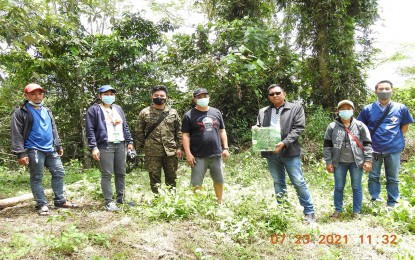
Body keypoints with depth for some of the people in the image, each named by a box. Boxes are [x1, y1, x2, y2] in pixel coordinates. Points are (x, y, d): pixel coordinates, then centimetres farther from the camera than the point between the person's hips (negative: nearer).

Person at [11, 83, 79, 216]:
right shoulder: (21, 112, -3)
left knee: (59, 173, 8)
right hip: (34, 150, -6)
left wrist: (58, 145, 19)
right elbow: (16, 134, -9)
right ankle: (42, 204, 9)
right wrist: (20, 153, -16)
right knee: (37, 178, 0)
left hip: (51, 150, 7)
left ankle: (60, 200, 18)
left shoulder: (47, 111, 17)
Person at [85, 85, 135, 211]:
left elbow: (125, 126, 21)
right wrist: (94, 147, -15)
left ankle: (121, 198, 22)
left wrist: (129, 141, 13)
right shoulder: (94, 109, 0)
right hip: (105, 146, -6)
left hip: (121, 145, 6)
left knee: (121, 173, 11)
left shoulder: (118, 108, 19)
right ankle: (109, 202, 3)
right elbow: (90, 130, -6)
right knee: (106, 174, -4)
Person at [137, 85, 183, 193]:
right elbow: (140, 131, 6)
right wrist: (143, 147, 2)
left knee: (171, 179, 11)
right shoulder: (144, 113, 2)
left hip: (171, 151, 2)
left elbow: (179, 131, 8)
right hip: (152, 153, -1)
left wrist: (179, 147, 3)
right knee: (154, 179, 6)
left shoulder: (173, 112, 7)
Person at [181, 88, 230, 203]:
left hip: (216, 154, 4)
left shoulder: (216, 112, 10)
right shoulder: (189, 115, -2)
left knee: (219, 181, 13)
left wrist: (225, 148, 6)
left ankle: (219, 203, 30)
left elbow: (222, 131, 14)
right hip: (198, 156, -3)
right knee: (196, 184, 0)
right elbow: (185, 136, -5)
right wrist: (188, 154, -12)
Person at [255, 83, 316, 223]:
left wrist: (284, 143, -17)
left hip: (289, 152, -4)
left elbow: (298, 128, -5)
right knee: (278, 183, 11)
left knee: (299, 182, -2)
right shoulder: (263, 111, 15)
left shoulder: (296, 108, 4)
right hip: (271, 153, 4)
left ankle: (309, 213, 10)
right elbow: (258, 128, 18)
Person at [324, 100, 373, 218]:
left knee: (356, 187, 8)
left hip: (356, 162, 0)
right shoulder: (332, 127, 1)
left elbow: (367, 144, 1)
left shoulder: (360, 126, 0)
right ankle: (338, 210, 21)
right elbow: (327, 145, 3)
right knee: (338, 187, 9)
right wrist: (328, 162, -1)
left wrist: (368, 160, -6)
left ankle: (356, 212, 20)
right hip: (339, 162, 1)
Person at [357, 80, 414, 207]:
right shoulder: (368, 109, 0)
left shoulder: (401, 108, 1)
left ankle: (392, 205, 21)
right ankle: (375, 202, 20)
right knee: (373, 177, 7)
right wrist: (369, 140, 1)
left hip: (394, 149, 0)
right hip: (374, 149, 0)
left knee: (393, 178, 9)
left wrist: (395, 136, 3)